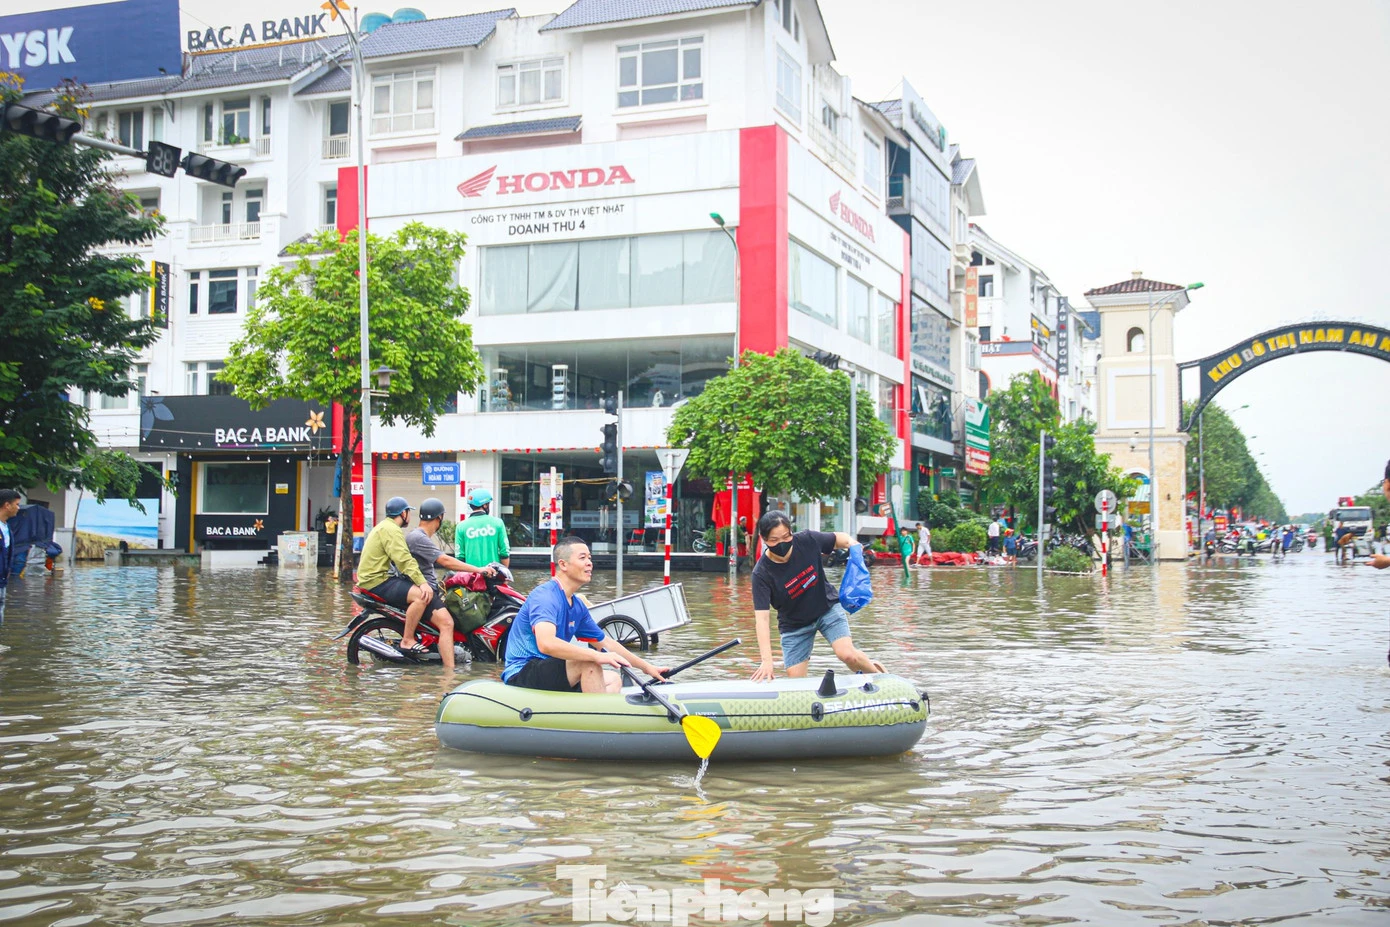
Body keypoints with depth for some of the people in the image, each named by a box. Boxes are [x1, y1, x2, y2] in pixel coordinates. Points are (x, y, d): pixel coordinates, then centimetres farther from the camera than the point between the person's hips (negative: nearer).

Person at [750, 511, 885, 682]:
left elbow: (842, 538, 0)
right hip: (794, 625, 0)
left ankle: (878, 674, 9)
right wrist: (766, 660, -40)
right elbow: (761, 618, -31)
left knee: (847, 654, -20)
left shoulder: (807, 540, -20)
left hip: (828, 608, 0)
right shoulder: (761, 573, -26)